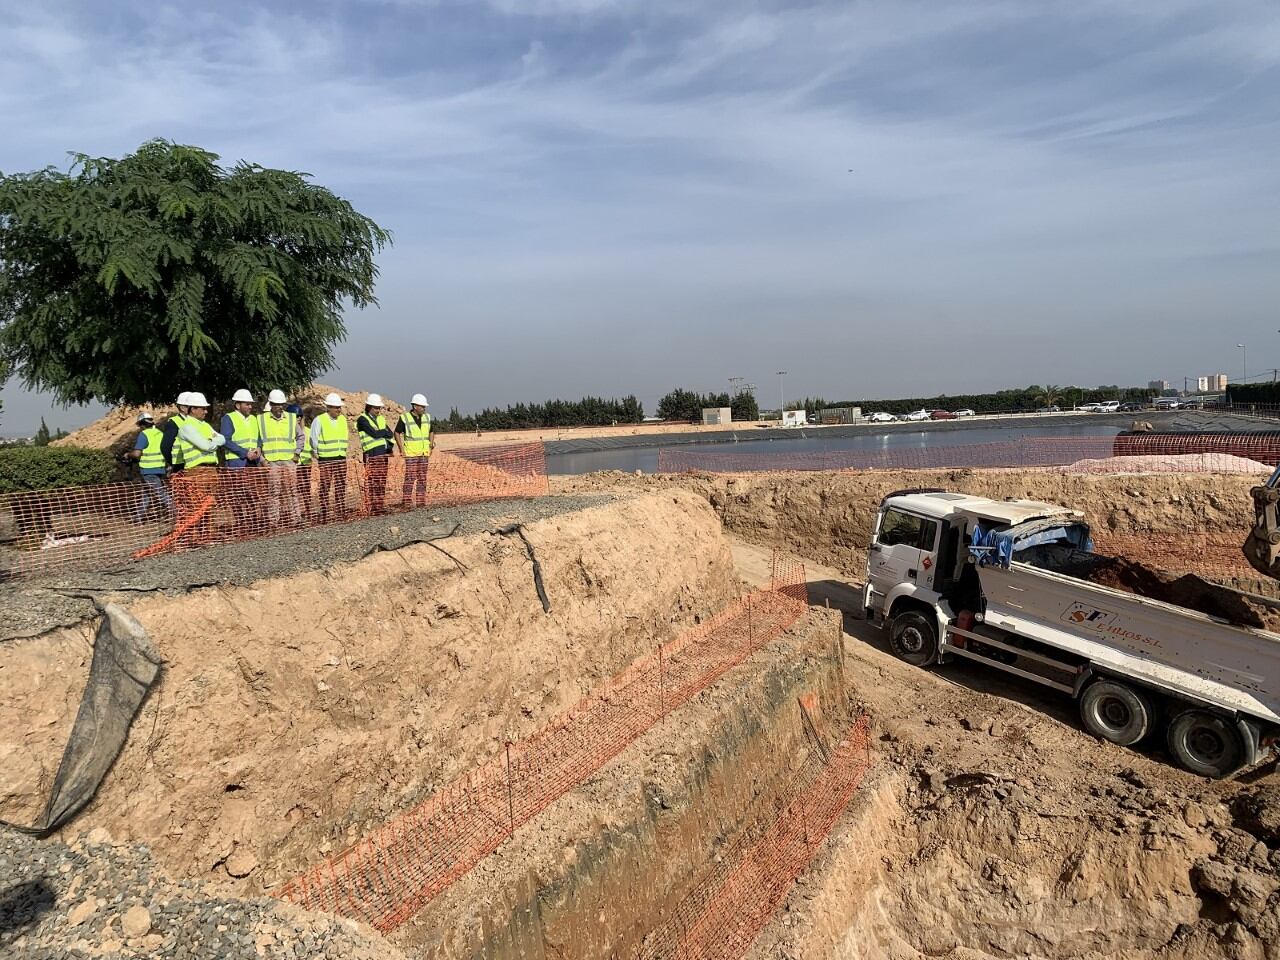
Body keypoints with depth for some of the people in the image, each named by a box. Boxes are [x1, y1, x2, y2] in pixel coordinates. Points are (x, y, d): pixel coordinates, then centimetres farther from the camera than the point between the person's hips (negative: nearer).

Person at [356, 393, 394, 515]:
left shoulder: (381, 419, 19)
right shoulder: (362, 419, -4)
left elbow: (390, 435, 14)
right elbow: (374, 433, -16)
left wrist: (390, 444, -5)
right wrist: (385, 431, 2)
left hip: (383, 454, 7)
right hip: (371, 455, -7)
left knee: (382, 483, 8)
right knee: (371, 483, -7)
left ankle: (380, 506, 14)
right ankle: (370, 508, -4)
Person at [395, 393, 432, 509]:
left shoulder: (427, 417, 7)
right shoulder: (405, 418, -7)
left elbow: (430, 432, 19)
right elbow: (397, 433, -1)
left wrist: (430, 447, 9)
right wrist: (401, 449, -6)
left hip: (424, 453, 5)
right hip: (411, 453, -5)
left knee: (422, 478, 6)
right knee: (410, 477, -8)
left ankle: (421, 500, 11)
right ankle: (407, 501, -4)